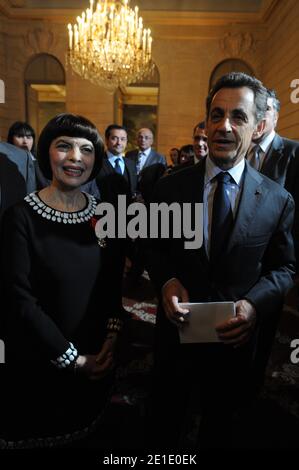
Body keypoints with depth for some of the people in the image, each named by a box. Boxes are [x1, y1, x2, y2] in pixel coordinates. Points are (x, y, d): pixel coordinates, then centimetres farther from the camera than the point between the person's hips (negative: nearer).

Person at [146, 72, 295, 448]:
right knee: (166, 420, 27)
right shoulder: (170, 187, -8)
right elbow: (154, 248, 1)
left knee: (221, 430, 27)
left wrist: (254, 303, -18)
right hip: (178, 329, 1)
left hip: (236, 337, 0)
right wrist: (166, 280, -18)